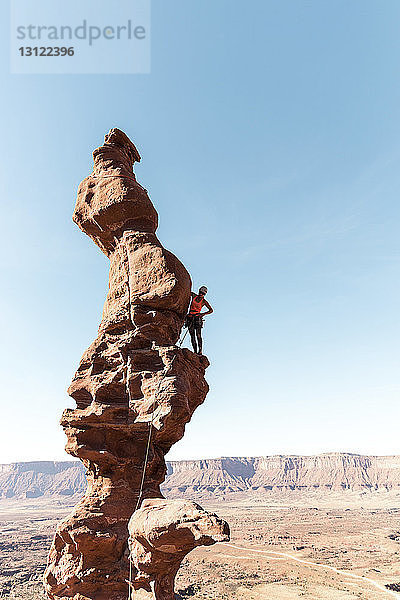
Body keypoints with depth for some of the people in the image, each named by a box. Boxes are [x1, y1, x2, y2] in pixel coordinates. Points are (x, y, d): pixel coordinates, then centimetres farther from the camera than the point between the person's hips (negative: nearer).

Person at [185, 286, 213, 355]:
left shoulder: (204, 301, 1)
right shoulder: (194, 296, 9)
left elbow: (211, 310, -1)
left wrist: (204, 314, -15)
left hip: (197, 317, -3)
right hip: (190, 317, 3)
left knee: (198, 335, -13)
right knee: (192, 335, -1)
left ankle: (200, 350, -14)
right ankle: (195, 351, 0)